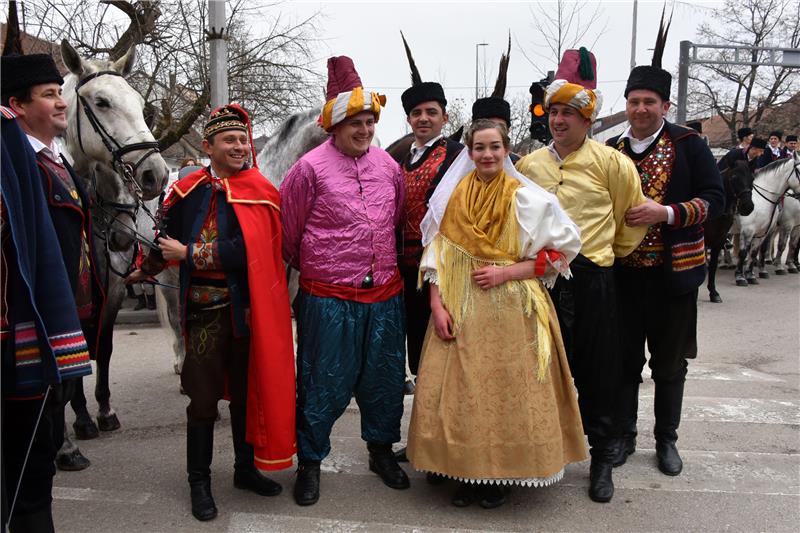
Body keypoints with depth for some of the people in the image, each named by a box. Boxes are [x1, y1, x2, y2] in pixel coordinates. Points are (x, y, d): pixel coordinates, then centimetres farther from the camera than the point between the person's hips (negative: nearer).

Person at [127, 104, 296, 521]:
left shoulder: (260, 191, -5)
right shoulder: (187, 191, 0)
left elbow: (246, 251, -17)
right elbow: (166, 238, 15)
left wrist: (188, 253, -12)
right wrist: (145, 271, 30)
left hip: (249, 306, 0)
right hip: (205, 308, 0)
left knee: (247, 389, 13)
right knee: (203, 396, 5)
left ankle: (246, 469, 32)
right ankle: (199, 482, 22)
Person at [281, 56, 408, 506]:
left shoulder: (389, 166, 7)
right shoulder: (310, 168, -8)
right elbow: (287, 230, 0)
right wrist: (311, 267, 12)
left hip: (385, 294, 5)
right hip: (329, 297, -4)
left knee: (385, 377, 16)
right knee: (324, 383, 6)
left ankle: (382, 449, 36)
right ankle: (310, 461, 25)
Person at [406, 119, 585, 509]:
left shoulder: (526, 198, -1)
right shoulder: (452, 196, 6)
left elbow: (558, 254, -2)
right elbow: (436, 254, 5)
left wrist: (506, 273, -13)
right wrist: (437, 305, -5)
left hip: (510, 312, -2)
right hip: (459, 312, 2)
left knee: (505, 393, 3)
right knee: (457, 393, 5)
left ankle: (498, 476, 21)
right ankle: (465, 471, 22)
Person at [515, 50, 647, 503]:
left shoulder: (610, 163, -3)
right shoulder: (528, 165, 7)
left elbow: (635, 216, 7)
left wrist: (611, 252, 13)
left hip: (591, 280, -3)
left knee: (597, 374, 5)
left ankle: (603, 458, 23)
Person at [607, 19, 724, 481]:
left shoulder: (688, 145, -3)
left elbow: (715, 199, -8)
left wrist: (665, 213, -22)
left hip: (674, 273, -1)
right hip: (624, 274, 2)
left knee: (670, 364, 11)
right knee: (625, 360, 10)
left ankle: (667, 440, 28)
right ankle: (624, 436, 26)